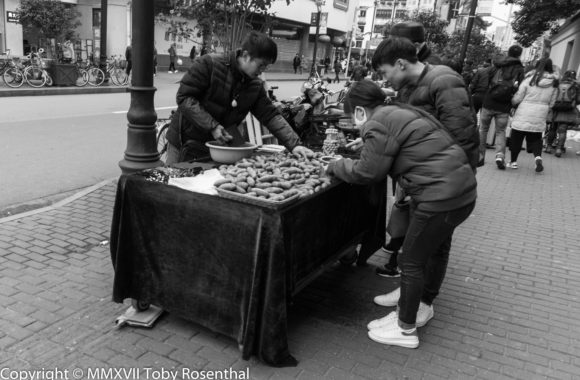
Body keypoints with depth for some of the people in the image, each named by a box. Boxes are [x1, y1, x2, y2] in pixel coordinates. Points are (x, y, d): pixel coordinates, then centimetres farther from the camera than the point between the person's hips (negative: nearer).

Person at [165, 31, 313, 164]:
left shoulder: (255, 86, 0)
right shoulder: (209, 64, -16)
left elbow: (271, 115, -2)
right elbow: (184, 97, -18)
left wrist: (294, 145, -13)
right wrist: (212, 126, -24)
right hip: (186, 143, -4)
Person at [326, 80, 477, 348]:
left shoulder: (378, 124, -13)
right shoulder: (402, 113, 17)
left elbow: (367, 172, -12)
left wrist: (336, 166, 5)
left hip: (440, 197, -11)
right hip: (463, 188, 11)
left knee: (411, 260, 3)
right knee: (437, 247, 26)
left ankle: (405, 329, 18)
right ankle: (422, 303, 48)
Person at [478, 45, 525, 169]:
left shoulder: (496, 66, 6)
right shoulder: (519, 69, 2)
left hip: (488, 103, 1)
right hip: (504, 107, 0)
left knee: (483, 130, 12)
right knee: (500, 132, 11)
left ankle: (480, 156, 11)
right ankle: (500, 155, -7)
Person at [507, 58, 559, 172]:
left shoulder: (530, 79, -9)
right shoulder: (554, 84, 1)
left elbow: (517, 98, -6)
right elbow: (551, 103, 5)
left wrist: (512, 102, 15)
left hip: (523, 115, -3)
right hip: (540, 117, 3)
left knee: (516, 137, 10)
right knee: (535, 139, 15)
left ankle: (513, 161, 15)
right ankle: (538, 157, -9)